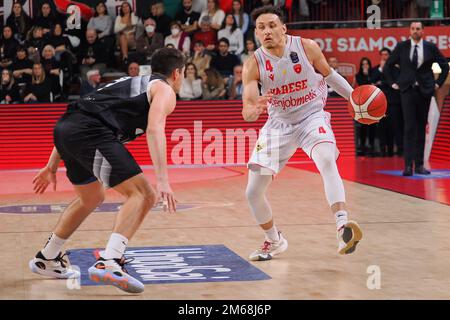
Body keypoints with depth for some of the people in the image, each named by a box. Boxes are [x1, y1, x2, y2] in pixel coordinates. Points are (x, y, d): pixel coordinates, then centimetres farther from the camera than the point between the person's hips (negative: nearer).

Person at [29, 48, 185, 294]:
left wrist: (52, 166, 36)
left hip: (65, 127, 9)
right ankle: (108, 263, -24)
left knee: (92, 198, 29)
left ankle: (46, 260, 41)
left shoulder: (130, 83, 35)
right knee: (142, 194, -8)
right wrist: (162, 180, -19)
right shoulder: (164, 90, 11)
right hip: (91, 132, -9)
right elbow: (154, 129, -11)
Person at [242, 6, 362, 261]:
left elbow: (329, 75, 7)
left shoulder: (308, 48, -13)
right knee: (253, 192, 0)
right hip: (278, 123, 2)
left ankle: (343, 227, -45)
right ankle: (274, 241, 26)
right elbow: (247, 112, -18)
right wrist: (254, 110, -41)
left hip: (312, 117, -2)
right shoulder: (253, 65, -13)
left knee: (327, 160, -35)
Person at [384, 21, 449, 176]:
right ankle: (408, 165, -12)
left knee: (421, 128, 5)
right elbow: (388, 66, 13)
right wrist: (393, 83, 6)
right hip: (407, 90, -1)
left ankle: (419, 165, 10)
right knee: (409, 128, -9)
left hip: (424, 91, 1)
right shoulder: (401, 46, 2)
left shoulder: (430, 47, 3)